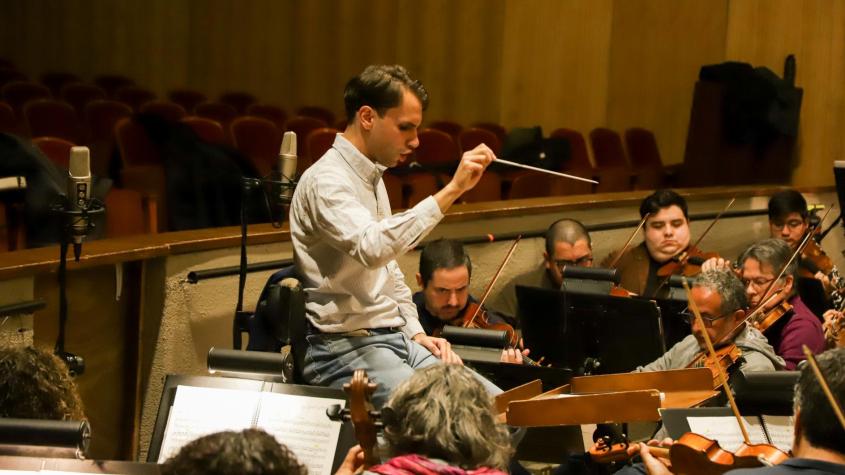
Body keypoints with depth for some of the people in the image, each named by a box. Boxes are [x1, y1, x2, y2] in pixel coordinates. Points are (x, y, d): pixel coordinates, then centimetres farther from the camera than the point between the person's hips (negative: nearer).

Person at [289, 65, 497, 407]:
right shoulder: (326, 181, -13)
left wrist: (416, 332, 11)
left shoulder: (372, 179, 18)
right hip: (346, 348, -9)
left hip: (396, 339, 9)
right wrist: (450, 191, -35)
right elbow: (372, 248, -33)